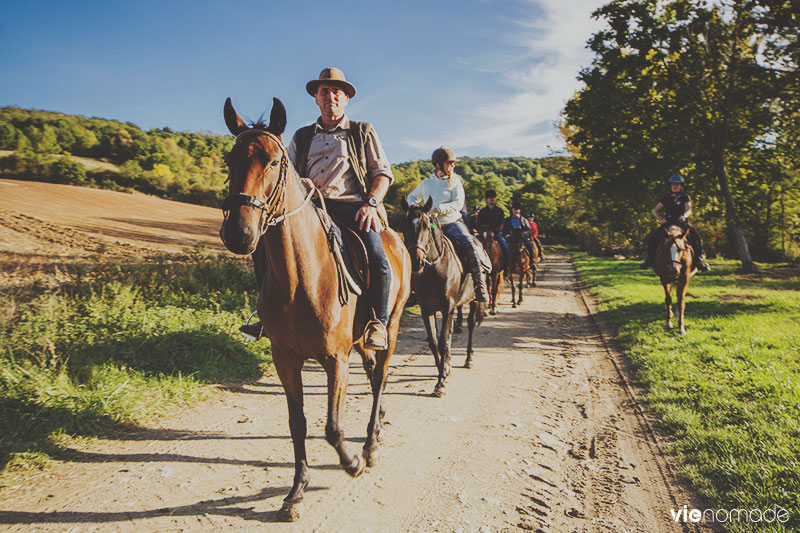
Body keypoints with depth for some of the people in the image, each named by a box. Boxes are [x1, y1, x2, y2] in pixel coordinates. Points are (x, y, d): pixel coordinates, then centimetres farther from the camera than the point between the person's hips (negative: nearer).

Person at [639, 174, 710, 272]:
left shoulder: (685, 197, 8)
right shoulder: (666, 197, 14)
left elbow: (689, 210, -9)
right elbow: (655, 211, 12)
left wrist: (684, 216, -32)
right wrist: (660, 219, -8)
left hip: (682, 223, -2)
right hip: (668, 223, 2)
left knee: (696, 238, -26)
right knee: (651, 237, -21)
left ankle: (700, 260, -16)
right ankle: (650, 258, -7)